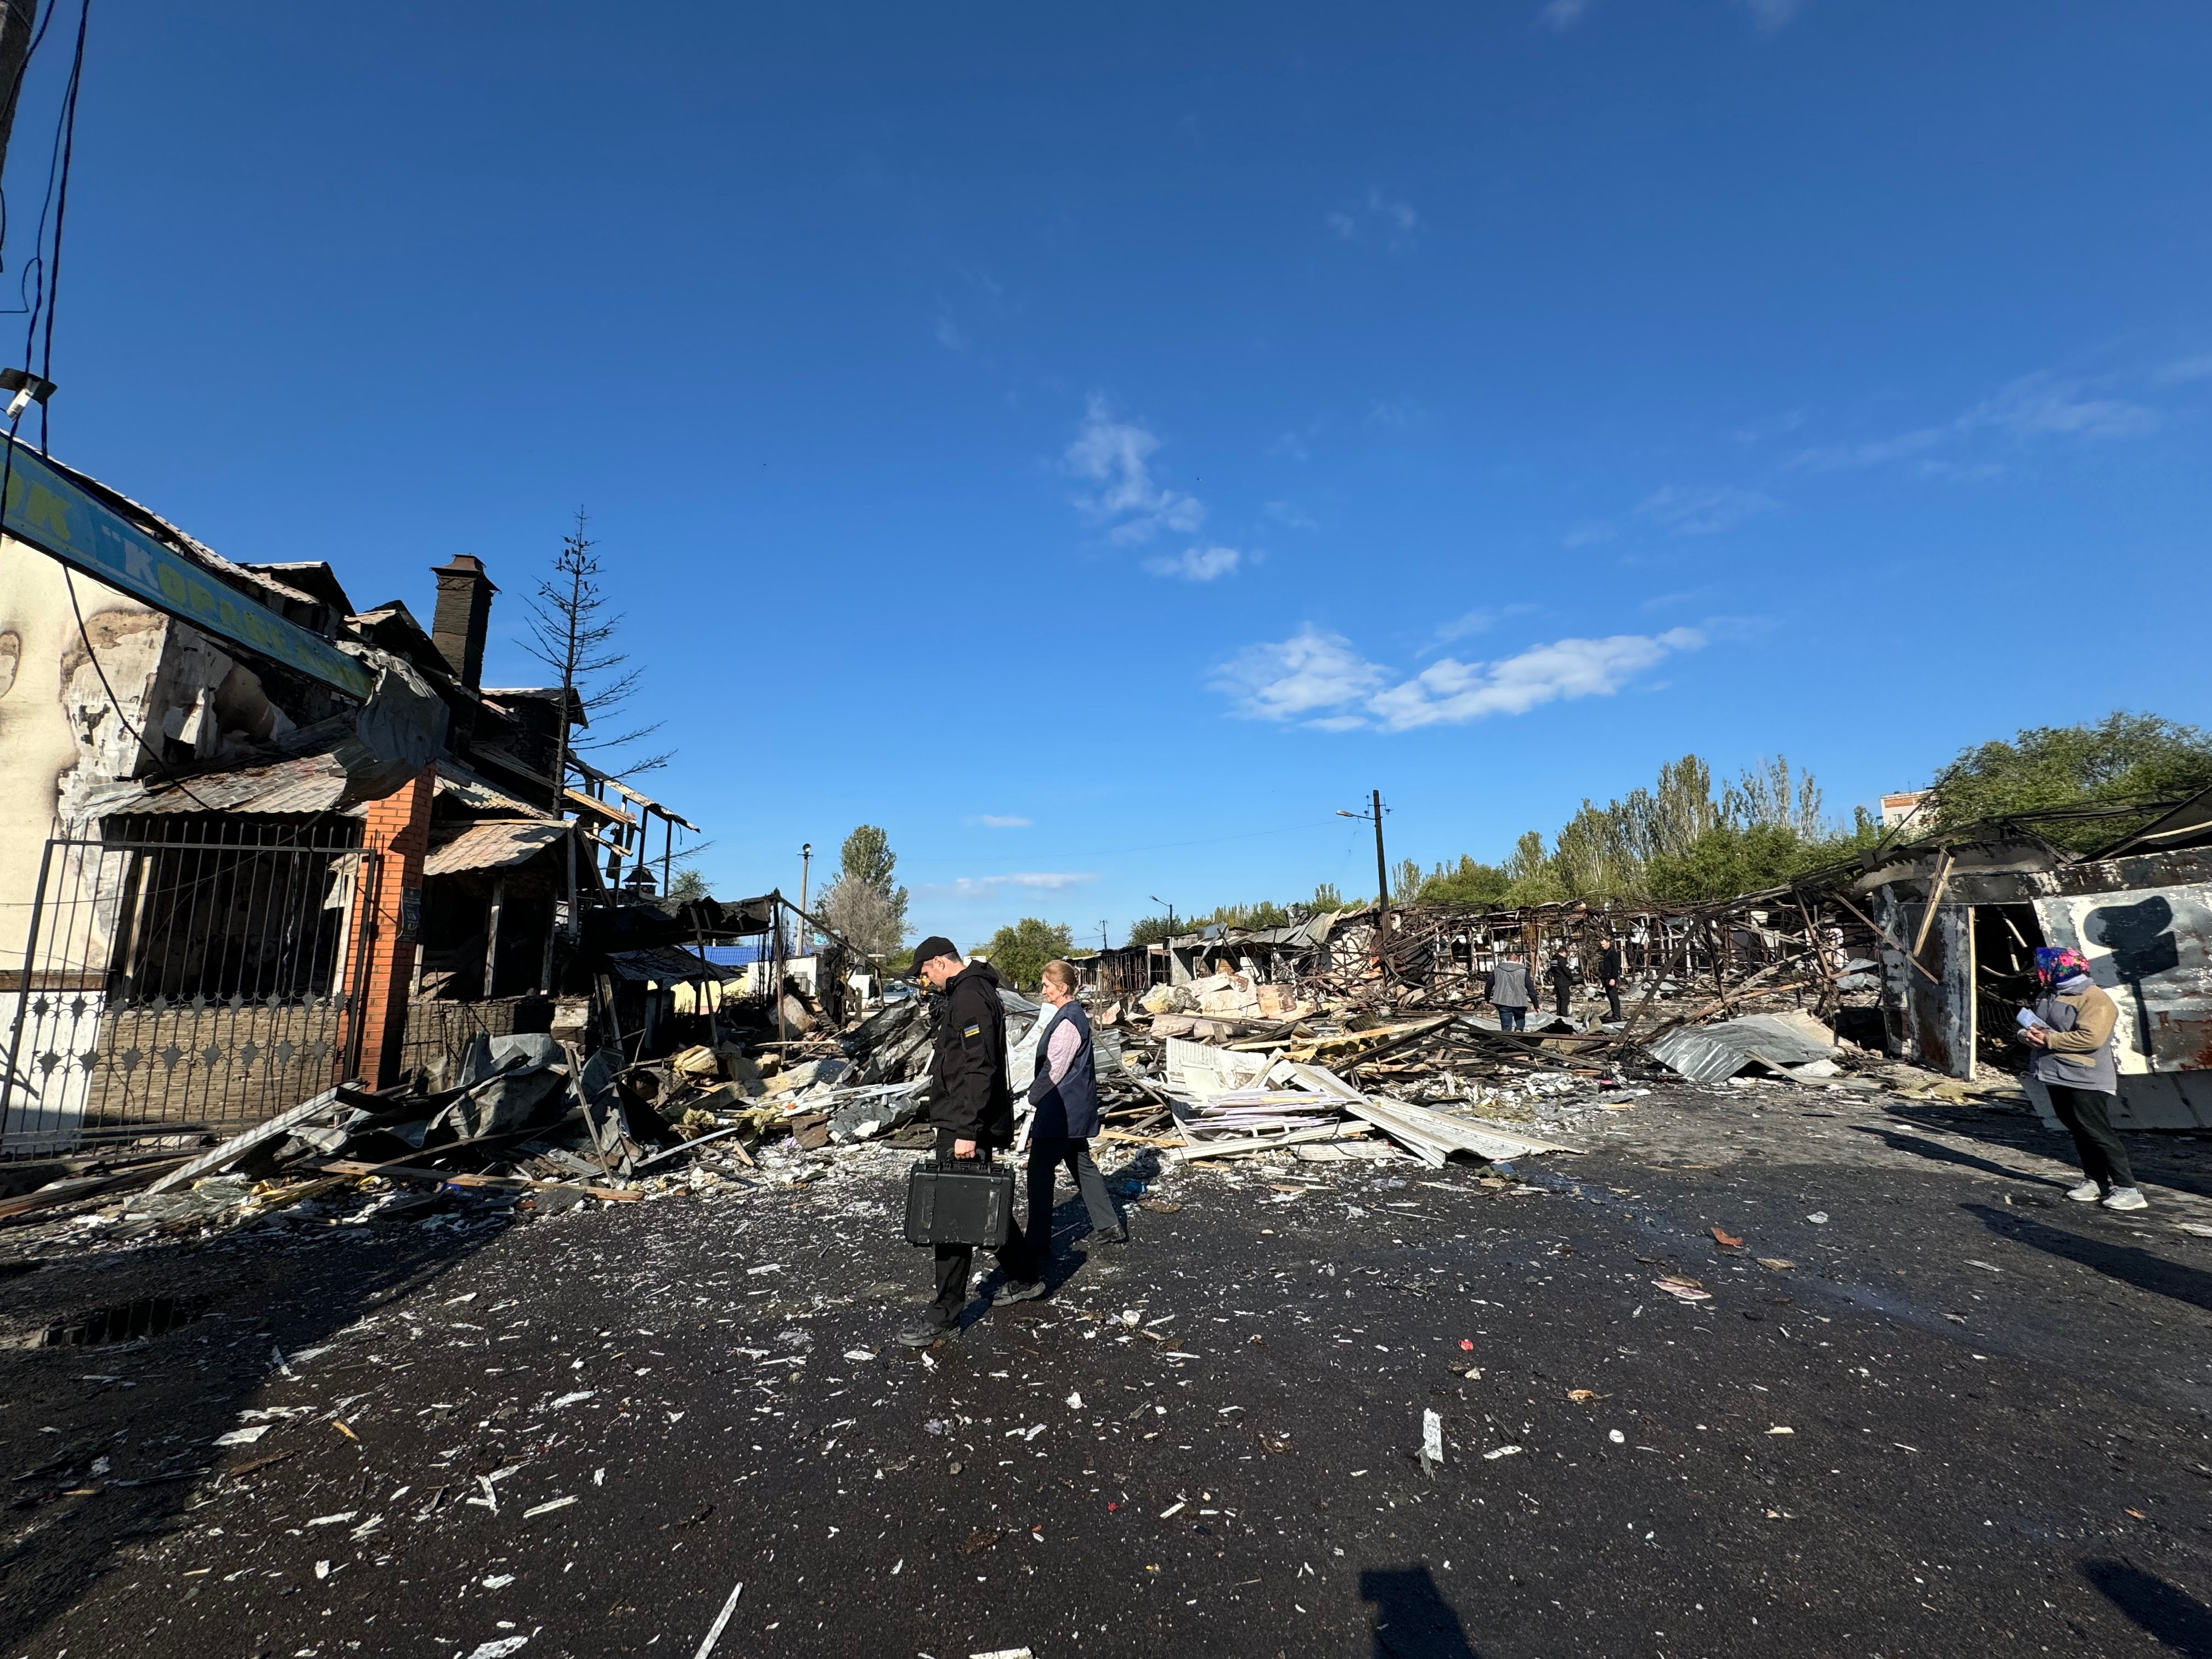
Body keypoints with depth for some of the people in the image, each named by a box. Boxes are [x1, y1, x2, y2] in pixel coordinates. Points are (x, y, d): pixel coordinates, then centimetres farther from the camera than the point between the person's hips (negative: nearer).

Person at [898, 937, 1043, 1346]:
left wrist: (967, 1131, -26)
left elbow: (980, 1070, -26)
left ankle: (946, 1312, 6)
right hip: (961, 1123, 11)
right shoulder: (970, 992, 15)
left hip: (962, 1126, -11)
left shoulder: (970, 997, -19)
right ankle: (1024, 1278, 32)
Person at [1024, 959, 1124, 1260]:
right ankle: (1108, 1227, 26)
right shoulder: (1076, 1014, 12)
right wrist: (1039, 1091, 14)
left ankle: (1039, 1246, -1)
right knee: (1082, 1165, 19)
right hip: (1076, 1107, 11)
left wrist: (1035, 1095, -5)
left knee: (1040, 1172, -5)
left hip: (1061, 1108, -11)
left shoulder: (1067, 1021, -20)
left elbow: (1055, 1069, -19)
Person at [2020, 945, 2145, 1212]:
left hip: (2086, 1081, -9)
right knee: (2078, 1131, 13)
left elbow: (2090, 1038, -25)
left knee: (2098, 1132, -8)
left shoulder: (2094, 999, -14)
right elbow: (2030, 1025, 19)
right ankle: (2096, 1180, 22)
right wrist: (2028, 1035, -4)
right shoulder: (2048, 995, 14)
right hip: (2057, 1077, 9)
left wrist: (2048, 1039, -21)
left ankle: (2128, 1189, -2)